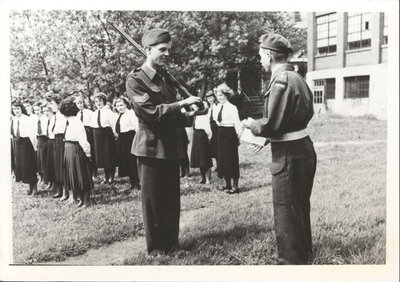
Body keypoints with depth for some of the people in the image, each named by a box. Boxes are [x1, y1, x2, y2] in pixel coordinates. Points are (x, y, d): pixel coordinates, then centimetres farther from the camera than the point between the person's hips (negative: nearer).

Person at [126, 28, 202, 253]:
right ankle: (156, 248, 19)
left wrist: (188, 118, 0)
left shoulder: (167, 79, 15)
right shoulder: (135, 80, -8)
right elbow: (152, 112, -19)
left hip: (172, 147, 7)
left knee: (172, 200, 13)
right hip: (152, 148, -7)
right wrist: (182, 104, -21)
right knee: (153, 201, 5)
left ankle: (172, 243, 28)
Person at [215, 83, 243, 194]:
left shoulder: (232, 108, -11)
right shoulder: (218, 107, 10)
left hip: (230, 134, -7)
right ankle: (227, 184, 23)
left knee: (231, 160, -2)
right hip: (221, 134, 8)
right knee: (222, 159, 11)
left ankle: (235, 186, 6)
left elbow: (237, 123, -13)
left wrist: (239, 135, -16)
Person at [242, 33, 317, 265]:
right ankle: (303, 255, 39)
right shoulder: (296, 77, 11)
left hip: (289, 156, -10)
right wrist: (269, 137, 16)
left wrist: (252, 125, -3)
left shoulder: (281, 80, -19)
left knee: (286, 212, 2)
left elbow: (271, 125, -23)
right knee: (300, 208, 22)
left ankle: (292, 261, 15)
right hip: (304, 149, 10)